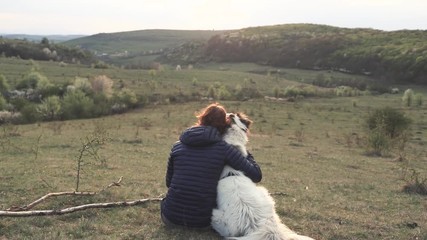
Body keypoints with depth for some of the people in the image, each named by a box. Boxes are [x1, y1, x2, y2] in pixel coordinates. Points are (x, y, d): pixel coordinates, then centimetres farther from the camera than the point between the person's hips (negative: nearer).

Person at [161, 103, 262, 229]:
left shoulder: (178, 145, 4)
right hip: (203, 221, -3)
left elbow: (169, 182, 12)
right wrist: (246, 154, 13)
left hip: (171, 217, 3)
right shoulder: (224, 148, -7)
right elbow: (256, 175, -5)